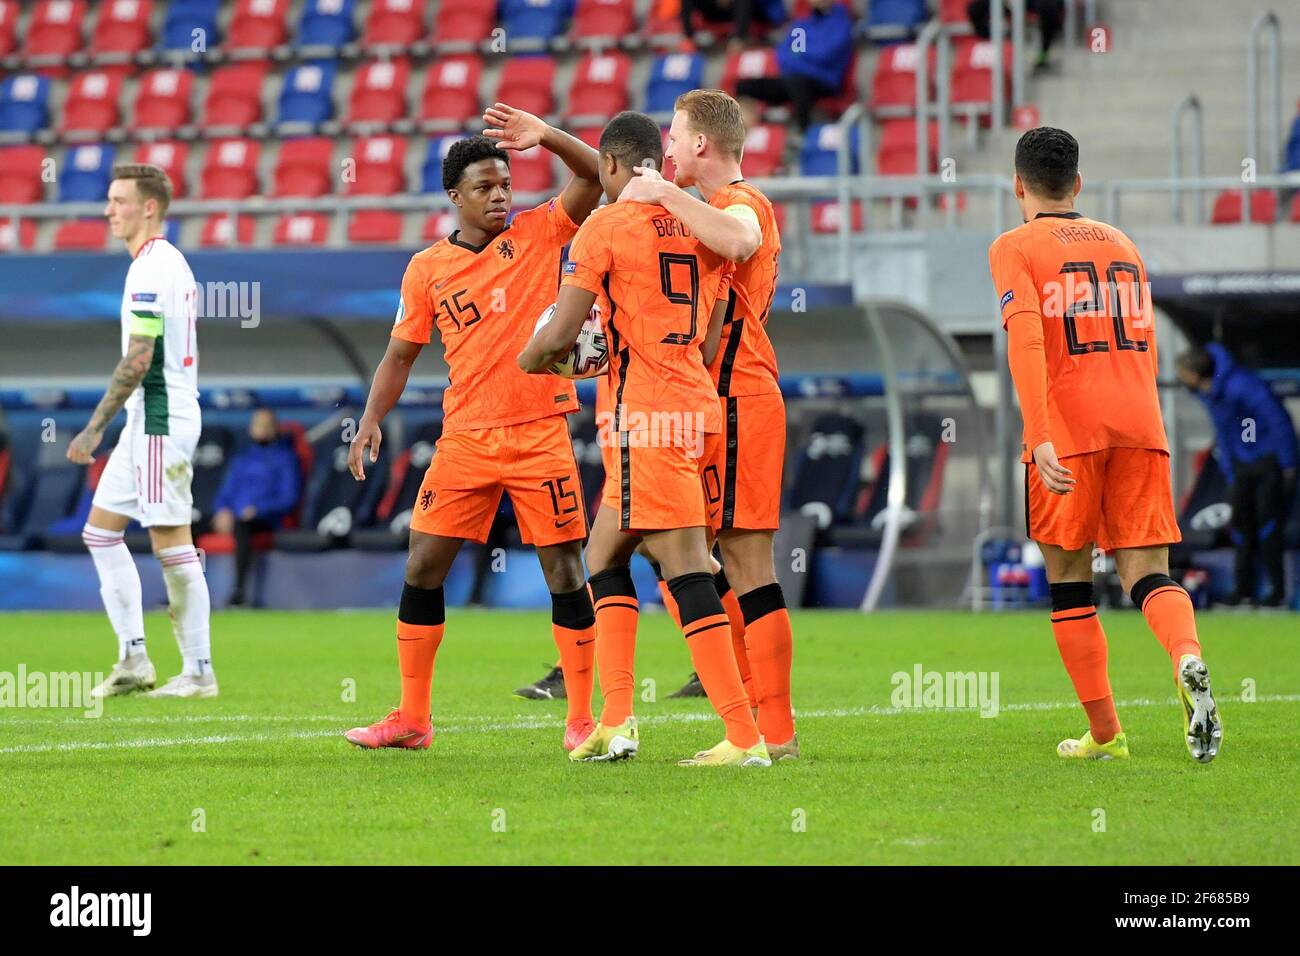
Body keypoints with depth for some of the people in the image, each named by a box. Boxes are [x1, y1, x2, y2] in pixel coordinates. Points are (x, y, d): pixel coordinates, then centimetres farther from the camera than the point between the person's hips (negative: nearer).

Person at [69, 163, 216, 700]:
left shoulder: (150, 269, -16)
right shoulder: (170, 262, 15)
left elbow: (137, 360, -21)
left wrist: (95, 428, -20)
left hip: (159, 420, -10)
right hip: (149, 420, 10)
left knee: (171, 543, -7)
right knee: (100, 530, 11)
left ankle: (199, 671, -2)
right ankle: (134, 659, 10)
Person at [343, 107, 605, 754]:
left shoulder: (537, 234, 2)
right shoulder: (427, 269, 5)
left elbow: (596, 177, -7)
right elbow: (401, 354, 11)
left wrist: (546, 138, -22)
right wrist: (371, 421, -2)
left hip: (539, 431, -2)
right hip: (465, 436, 2)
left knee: (565, 572, -3)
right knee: (423, 567, 0)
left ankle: (581, 721, 5)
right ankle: (411, 719, 10)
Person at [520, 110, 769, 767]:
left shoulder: (607, 226, -6)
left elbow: (559, 336, -8)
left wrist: (530, 359, 15)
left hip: (647, 418, -7)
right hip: (700, 408, 7)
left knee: (686, 572, -7)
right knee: (604, 559, 15)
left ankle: (744, 738, -12)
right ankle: (616, 721, 6)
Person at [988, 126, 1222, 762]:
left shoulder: (1014, 248, 2)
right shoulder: (1122, 245, 19)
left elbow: (1025, 338, -13)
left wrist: (1040, 437, -20)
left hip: (1068, 430, -4)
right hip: (1140, 424, 4)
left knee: (1069, 581, 9)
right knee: (1147, 572, -1)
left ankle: (1104, 733, 9)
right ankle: (1187, 659, -33)